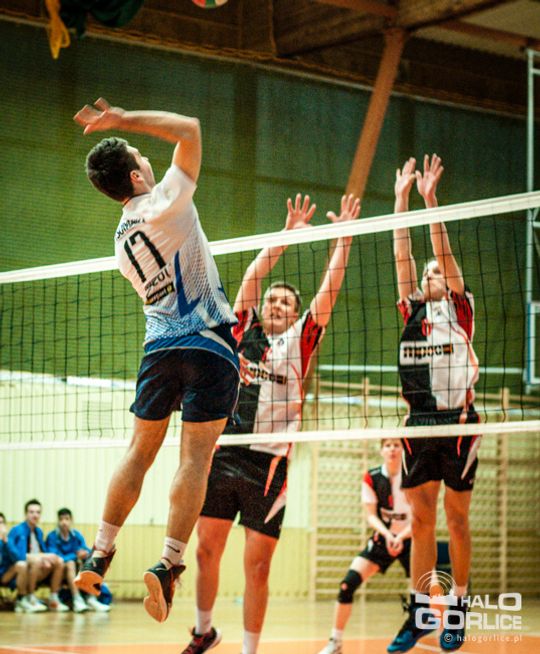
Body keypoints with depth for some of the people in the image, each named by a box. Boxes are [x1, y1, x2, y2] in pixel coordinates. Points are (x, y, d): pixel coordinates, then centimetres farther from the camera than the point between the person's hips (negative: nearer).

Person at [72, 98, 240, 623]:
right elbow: (188, 129, -3)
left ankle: (99, 555, 9)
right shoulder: (164, 202, -7)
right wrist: (122, 119, 1)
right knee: (195, 457, -6)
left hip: (159, 344, 6)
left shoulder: (121, 240, 14)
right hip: (207, 343, -6)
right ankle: (168, 564, -14)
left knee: (139, 451, 12)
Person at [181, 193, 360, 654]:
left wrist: (344, 238, 0)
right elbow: (253, 276, 6)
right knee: (207, 550, 5)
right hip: (223, 456, 2)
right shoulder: (243, 332, 13)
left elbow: (329, 290, 3)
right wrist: (288, 233, 2)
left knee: (257, 567, -1)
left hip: (268, 464, -2)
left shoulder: (299, 343, 9)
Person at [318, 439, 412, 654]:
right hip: (382, 538, 2)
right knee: (348, 584, -14)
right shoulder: (372, 478, -9)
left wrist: (401, 536, -28)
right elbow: (371, 516, -6)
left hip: (410, 539, -2)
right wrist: (387, 534, -25)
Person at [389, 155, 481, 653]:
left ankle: (459, 611, 8)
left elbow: (445, 253, -4)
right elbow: (403, 256, 10)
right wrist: (402, 199, 5)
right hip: (419, 424, 4)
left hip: (457, 423, -4)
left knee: (456, 518, 1)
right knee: (421, 520, 4)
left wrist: (431, 199, -10)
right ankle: (419, 613, 7)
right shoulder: (412, 311, 14)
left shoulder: (460, 310, 5)